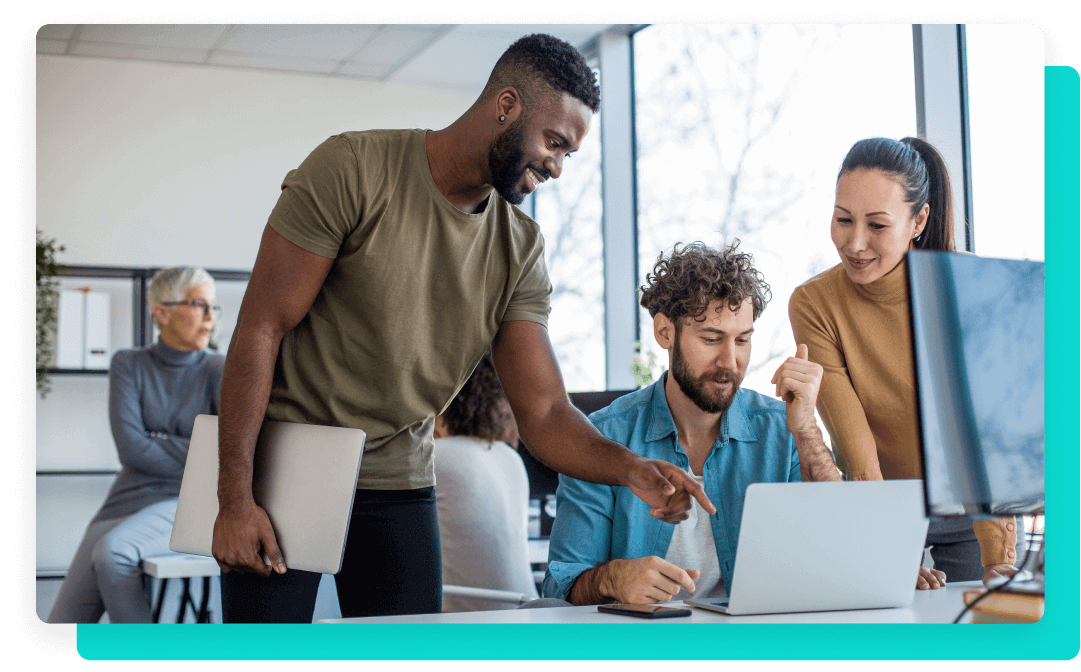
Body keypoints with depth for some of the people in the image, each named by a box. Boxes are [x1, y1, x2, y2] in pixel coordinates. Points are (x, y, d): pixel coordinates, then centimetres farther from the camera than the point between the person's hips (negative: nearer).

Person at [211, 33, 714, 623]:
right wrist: (234, 500, -19)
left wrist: (630, 468, -25)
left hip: (398, 485, 4)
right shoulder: (351, 170, -15)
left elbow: (543, 412, -4)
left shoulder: (521, 251, -1)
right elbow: (261, 327, -16)